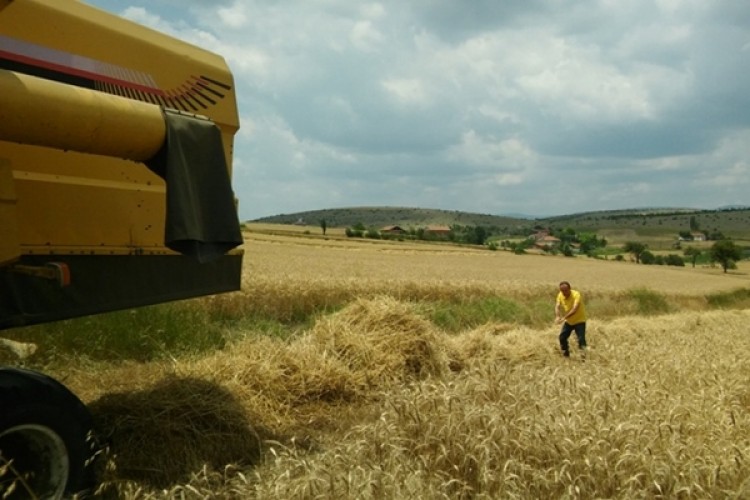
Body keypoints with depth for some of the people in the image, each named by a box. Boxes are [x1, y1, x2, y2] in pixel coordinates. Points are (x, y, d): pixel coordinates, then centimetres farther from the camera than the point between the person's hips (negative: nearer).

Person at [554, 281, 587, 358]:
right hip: (568, 321, 6)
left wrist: (564, 317, -49)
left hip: (579, 320, -6)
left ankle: (583, 354, -9)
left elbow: (574, 309, -38)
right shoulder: (560, 295, -10)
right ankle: (566, 354, 25)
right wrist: (557, 316, -40)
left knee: (581, 339, -17)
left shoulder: (576, 294, -27)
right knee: (562, 337, 7)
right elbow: (557, 306, -20)